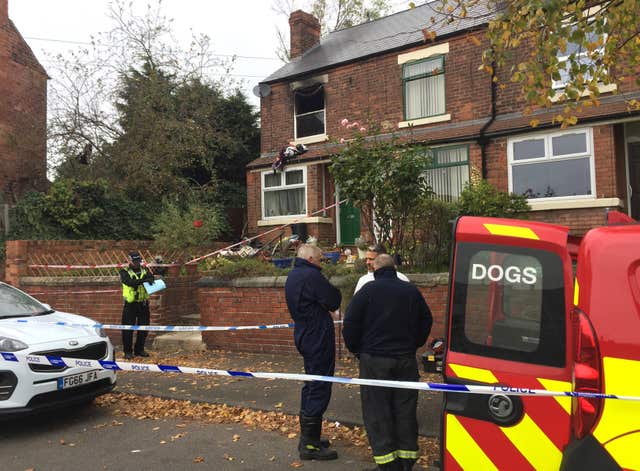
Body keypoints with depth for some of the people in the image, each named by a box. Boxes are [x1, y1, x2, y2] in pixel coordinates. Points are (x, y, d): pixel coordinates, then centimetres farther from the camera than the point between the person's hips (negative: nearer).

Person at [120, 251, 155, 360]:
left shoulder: (145, 270, 10)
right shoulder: (124, 272, -3)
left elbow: (151, 277, -7)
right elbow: (129, 282, -21)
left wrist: (149, 279, -31)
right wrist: (143, 280, -34)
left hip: (143, 303, 4)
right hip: (130, 304, -4)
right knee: (128, 328, 0)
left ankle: (139, 349, 23)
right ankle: (128, 351, 11)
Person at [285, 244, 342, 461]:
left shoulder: (292, 276, 13)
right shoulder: (311, 276, -19)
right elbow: (334, 301, -16)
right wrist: (334, 291, 2)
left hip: (304, 336, 10)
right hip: (318, 338, -10)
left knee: (311, 386, 19)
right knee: (319, 389, -3)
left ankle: (308, 437, 29)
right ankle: (309, 445, 3)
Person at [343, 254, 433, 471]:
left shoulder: (367, 290, -6)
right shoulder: (411, 291, 6)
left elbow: (350, 324, -7)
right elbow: (426, 321, 14)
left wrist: (356, 349, 6)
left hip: (374, 359, -4)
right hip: (406, 359, 4)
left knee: (377, 411, 4)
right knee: (405, 410, 12)